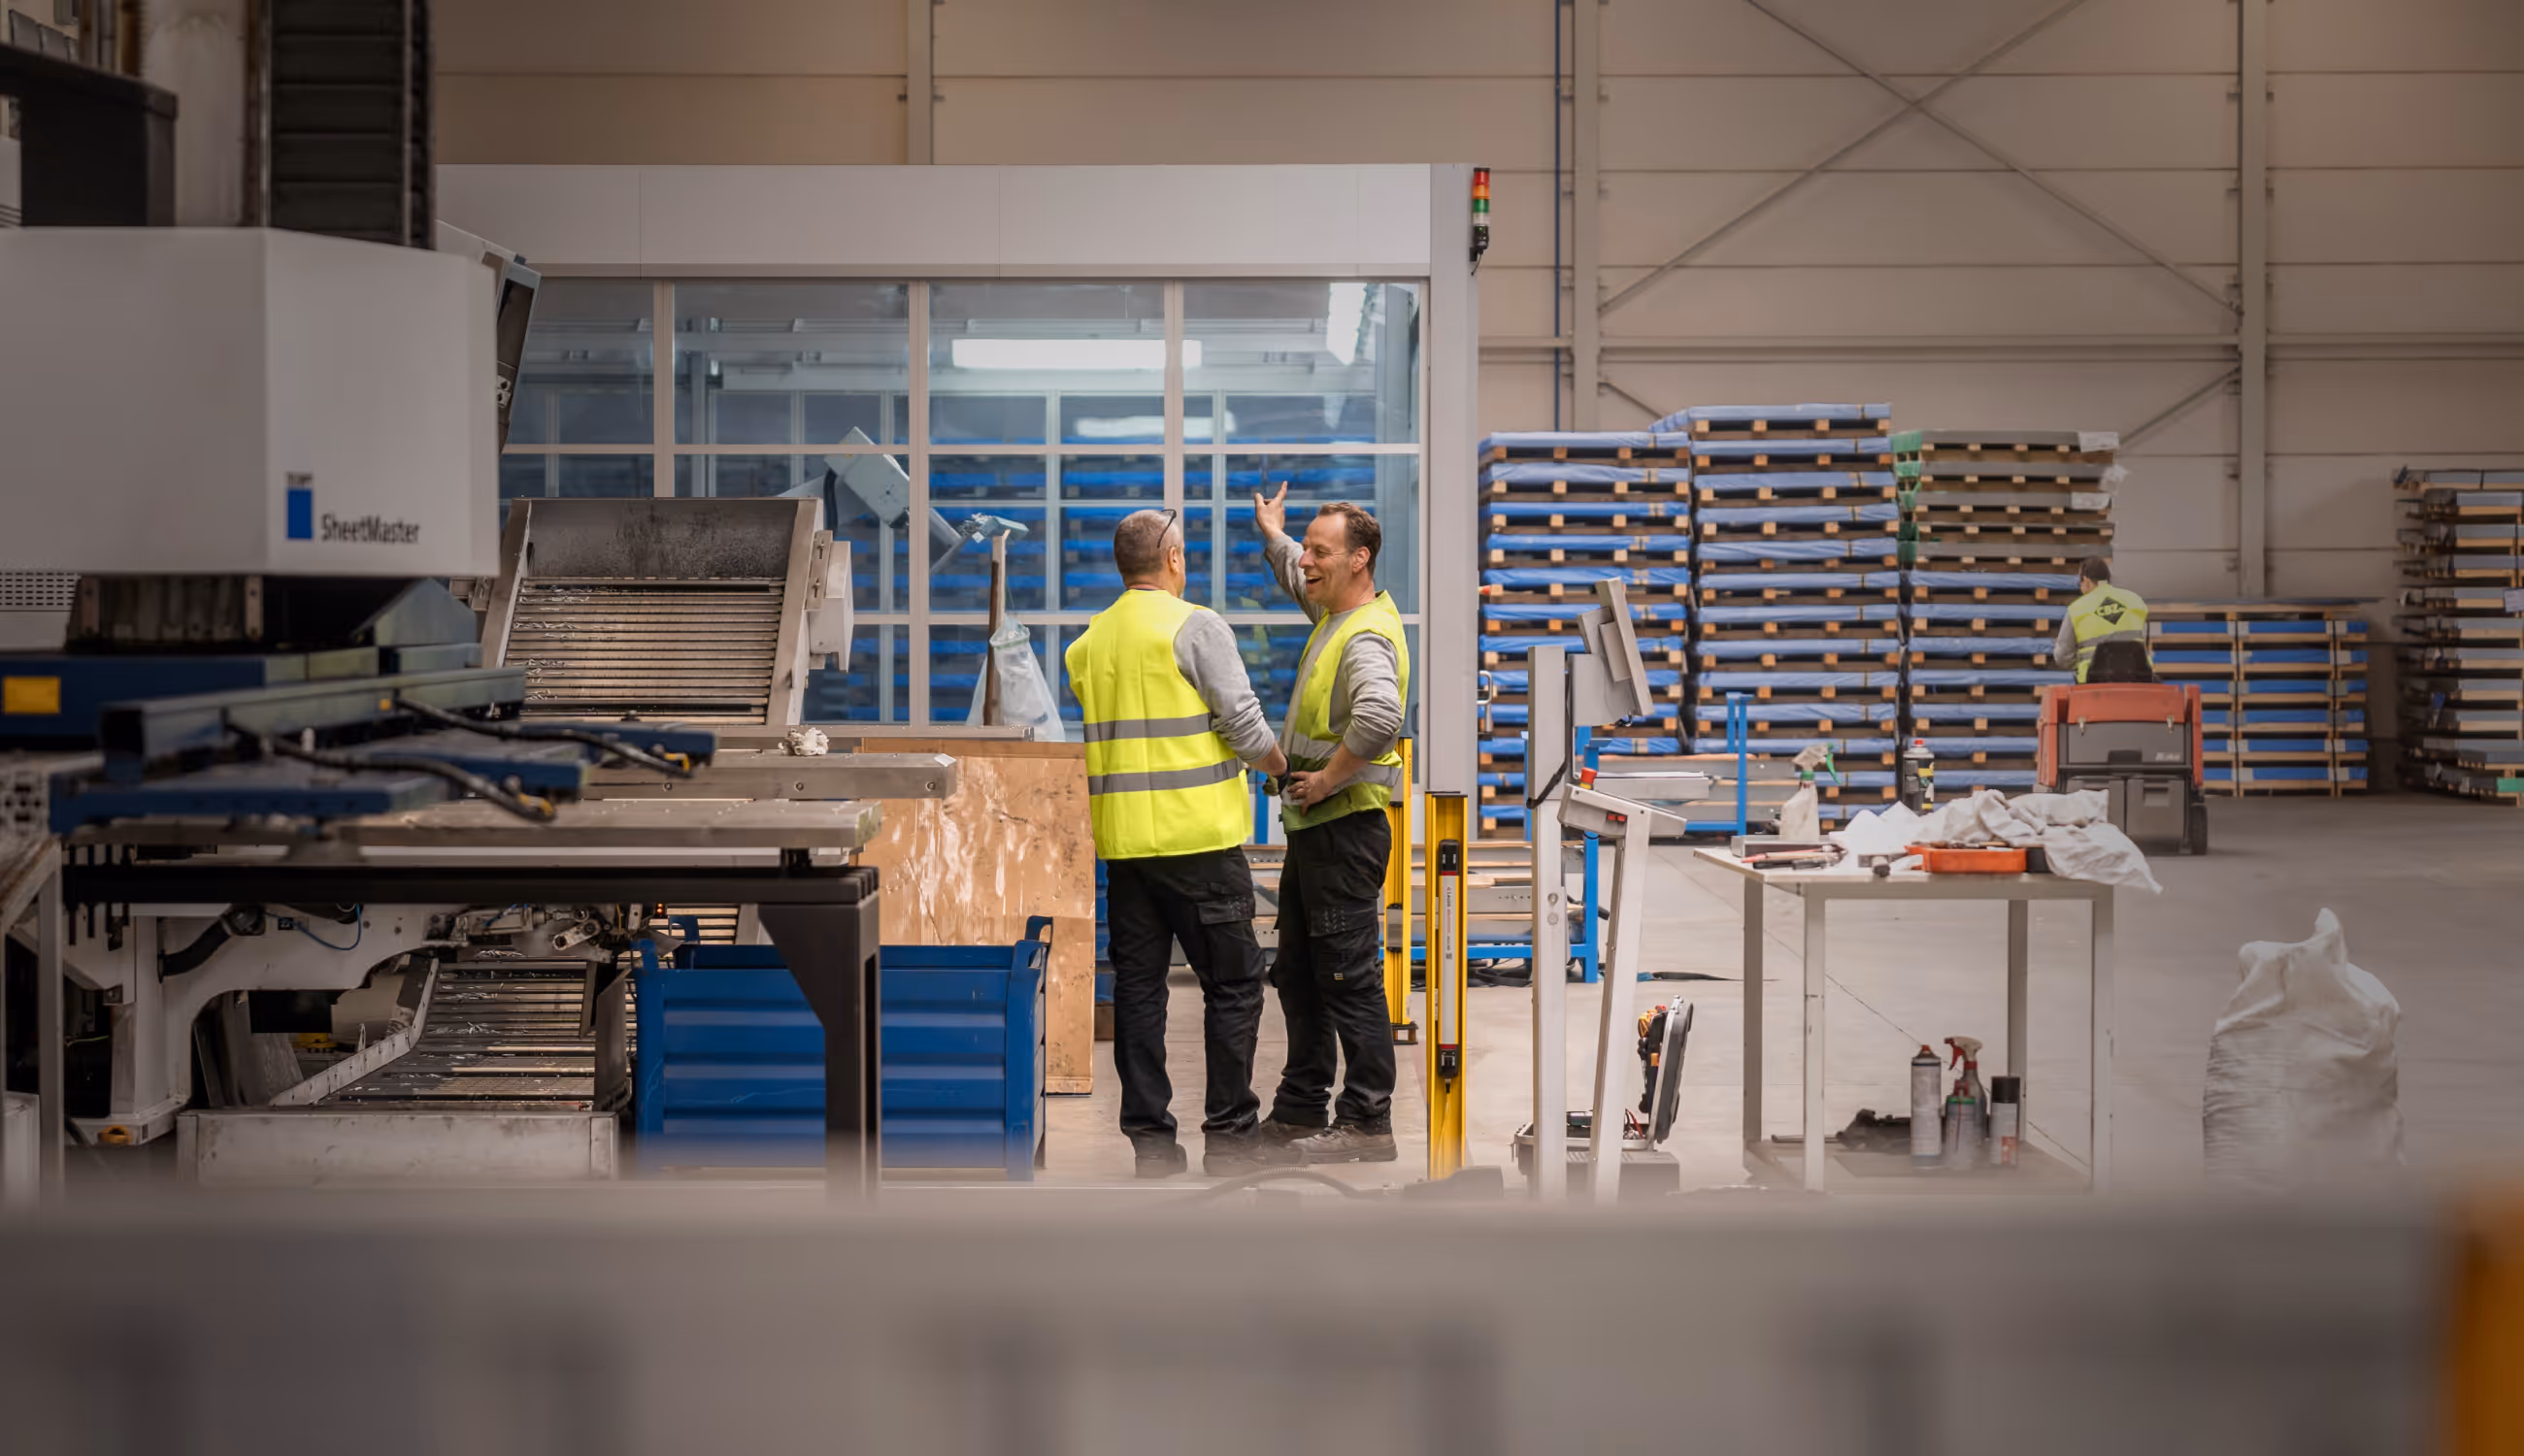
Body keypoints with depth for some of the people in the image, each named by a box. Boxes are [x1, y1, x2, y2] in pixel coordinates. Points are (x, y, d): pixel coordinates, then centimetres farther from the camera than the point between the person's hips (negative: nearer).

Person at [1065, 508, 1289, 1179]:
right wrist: (1283, 767, 8)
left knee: (1138, 986, 9)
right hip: (1198, 835, -6)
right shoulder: (1195, 626, -8)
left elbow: (1087, 740, 14)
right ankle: (1228, 1130, 5)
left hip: (1123, 840, 6)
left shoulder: (1088, 641, 11)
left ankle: (1149, 1135, 10)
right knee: (1232, 982, 4)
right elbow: (1243, 721, -9)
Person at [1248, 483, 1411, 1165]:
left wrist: (1327, 778, -27)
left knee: (1348, 978, -7)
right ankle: (1300, 1111, 26)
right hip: (1313, 828, 11)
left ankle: (1366, 1123, -2)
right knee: (1299, 974, 16)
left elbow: (1378, 718, -39)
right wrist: (1272, 532, 49)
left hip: (1346, 825, -11)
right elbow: (1297, 577, 39)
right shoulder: (1335, 611, 12)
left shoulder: (1368, 636, -19)